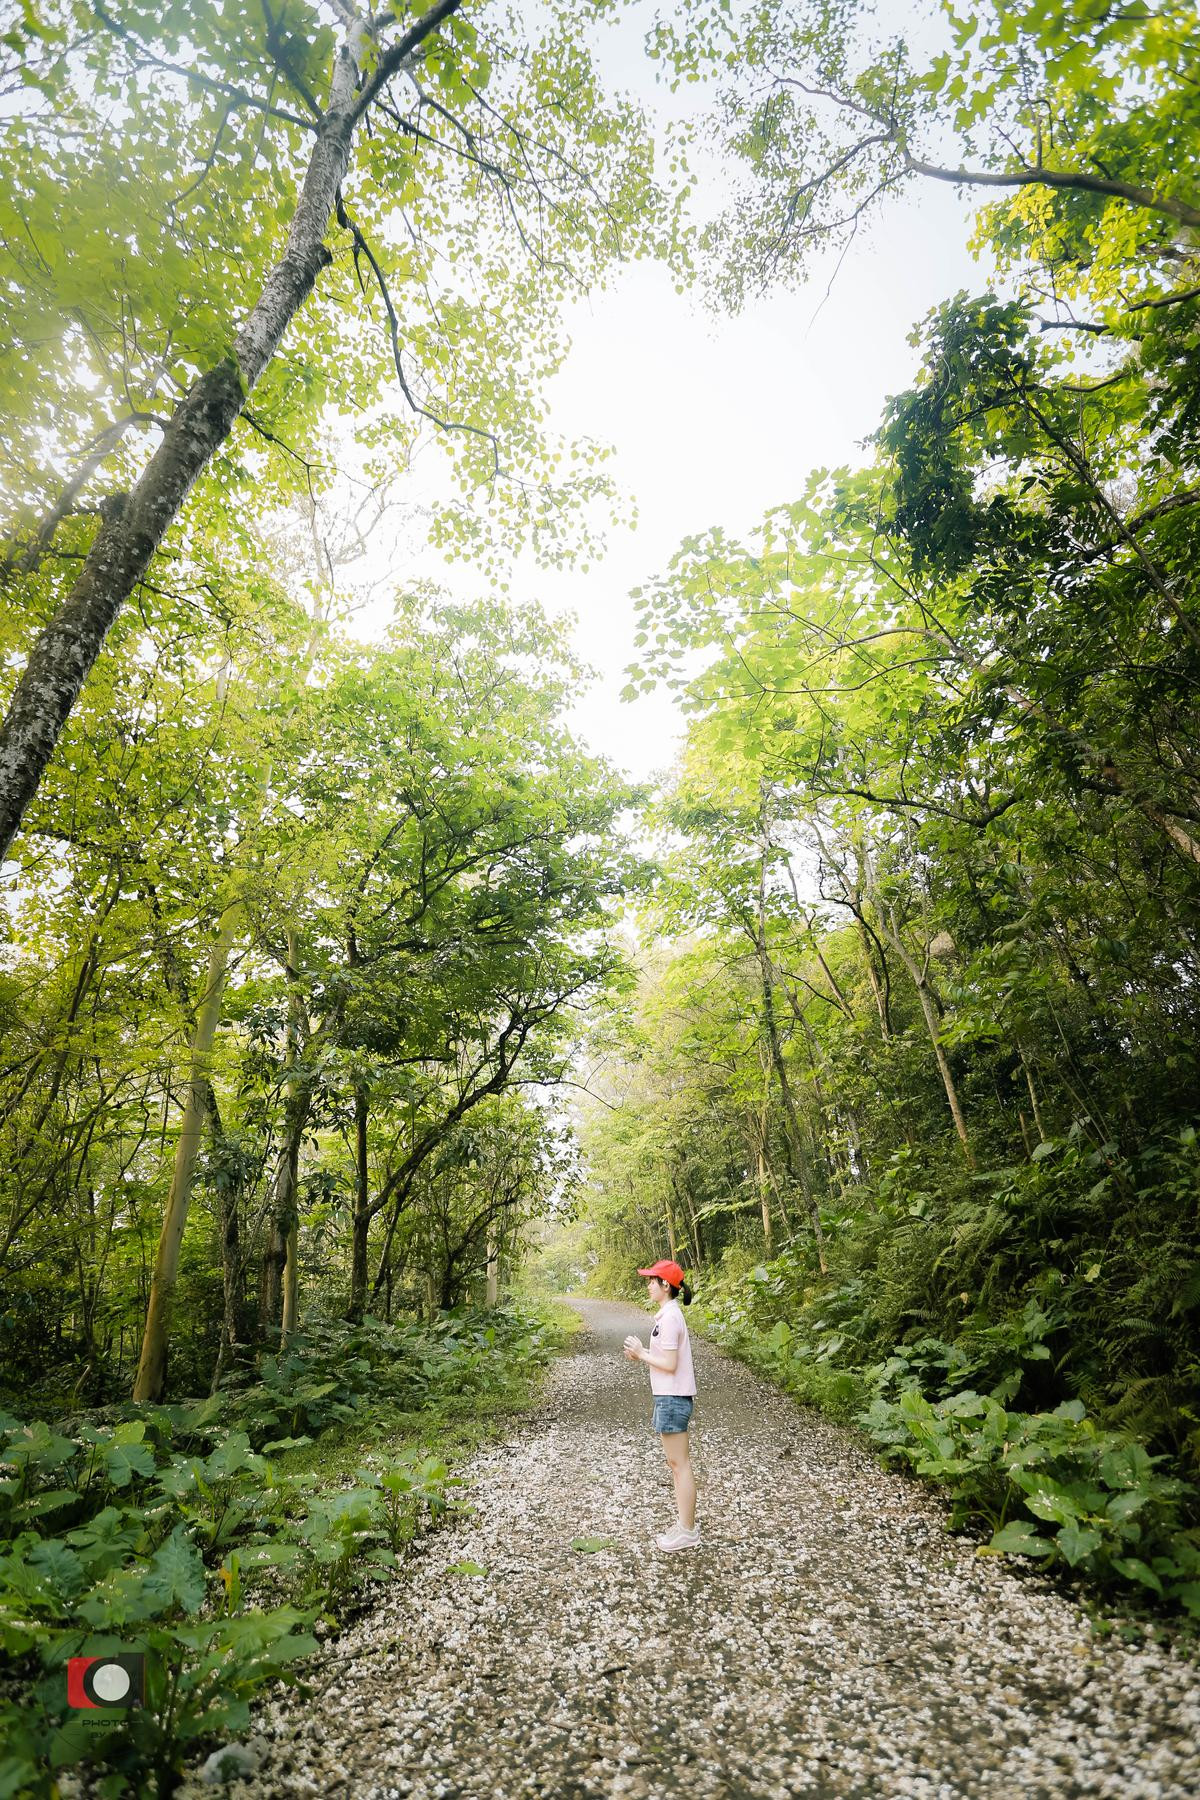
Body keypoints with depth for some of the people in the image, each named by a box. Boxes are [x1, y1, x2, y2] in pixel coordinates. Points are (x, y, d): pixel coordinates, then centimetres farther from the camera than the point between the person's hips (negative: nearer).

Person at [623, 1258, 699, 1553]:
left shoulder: (669, 1318, -20)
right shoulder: (670, 1314, 11)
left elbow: (670, 1364, -22)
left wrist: (641, 1353, -13)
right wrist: (641, 1355, 5)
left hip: (673, 1398, -10)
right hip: (670, 1396, 10)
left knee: (679, 1464, 0)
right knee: (675, 1462, 17)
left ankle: (687, 1532, 10)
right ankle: (685, 1524, 27)